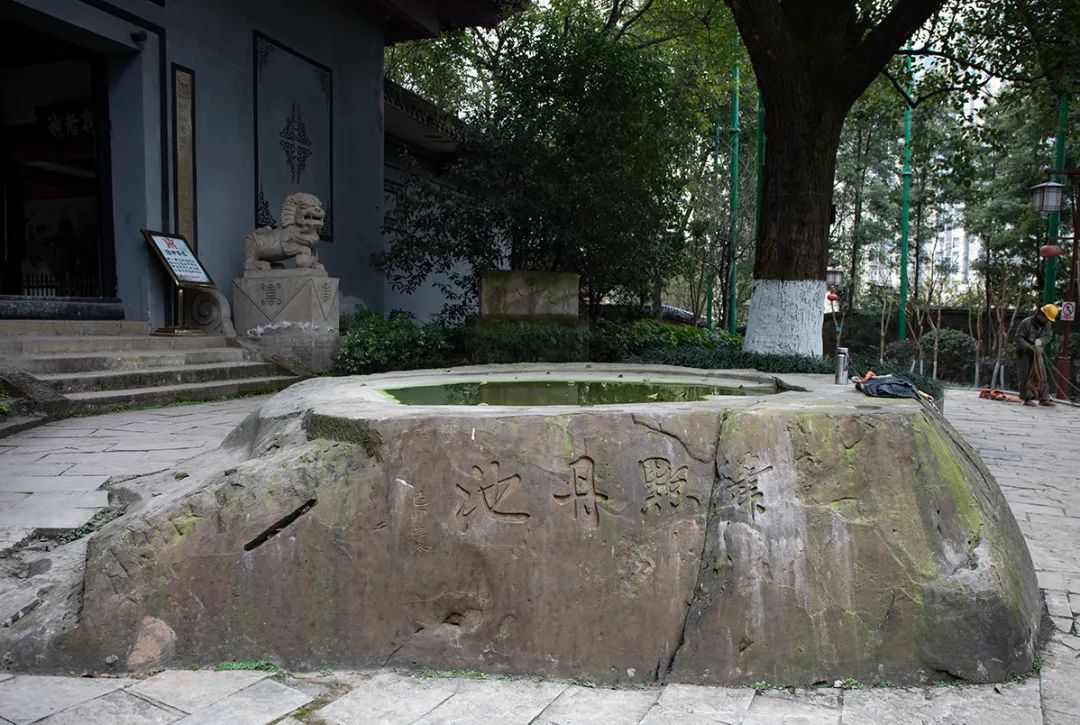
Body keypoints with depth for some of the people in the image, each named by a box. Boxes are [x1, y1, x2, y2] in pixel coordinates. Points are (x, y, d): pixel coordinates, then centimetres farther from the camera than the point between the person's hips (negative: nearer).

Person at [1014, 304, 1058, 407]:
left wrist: (1040, 341, -27)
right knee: (1026, 376, -5)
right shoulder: (1026, 323, -15)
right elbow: (1018, 338, -18)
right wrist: (1031, 347, -26)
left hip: (1038, 353, 6)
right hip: (1025, 353, -6)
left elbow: (1048, 336, -5)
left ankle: (1044, 398, 8)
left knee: (1044, 374, 3)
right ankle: (1028, 399, 2)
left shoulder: (1046, 324, 5)